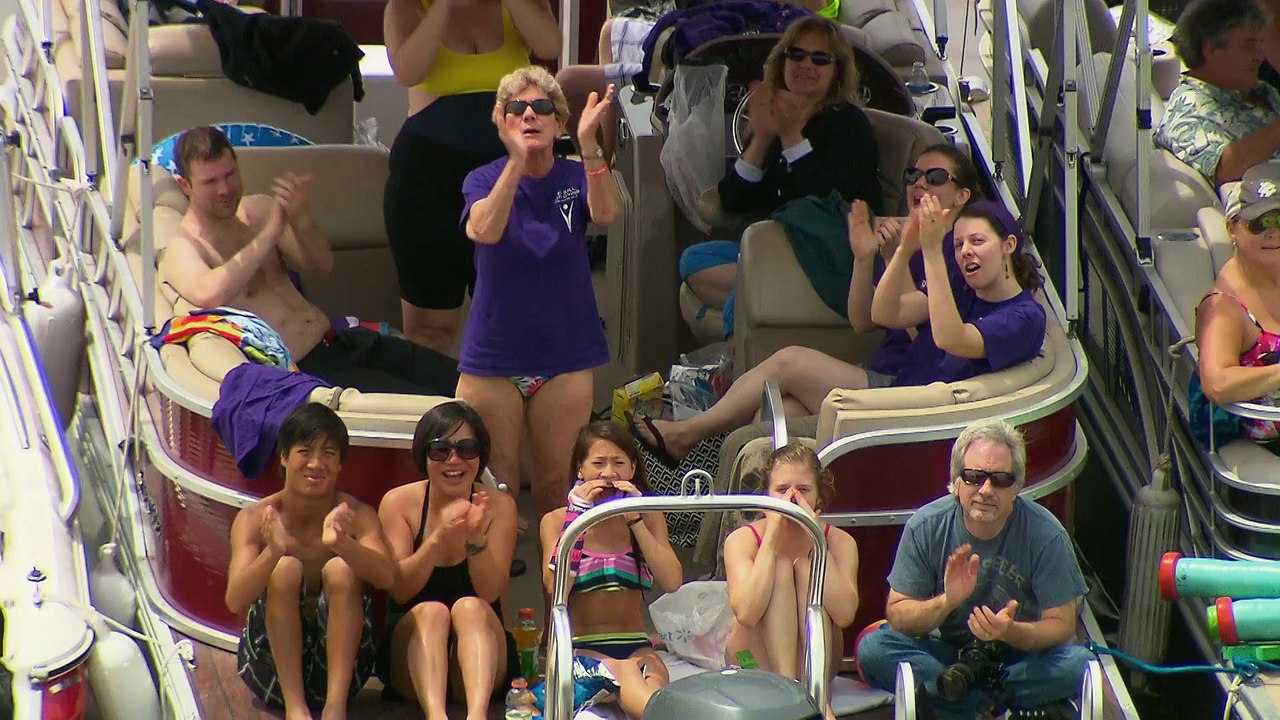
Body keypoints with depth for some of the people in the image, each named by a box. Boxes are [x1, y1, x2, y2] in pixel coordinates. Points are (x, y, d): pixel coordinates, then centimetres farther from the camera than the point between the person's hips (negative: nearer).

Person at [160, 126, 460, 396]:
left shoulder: (258, 209, 12)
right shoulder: (182, 249, -8)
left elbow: (321, 264, 5)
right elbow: (208, 294, -32)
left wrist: (299, 219, -17)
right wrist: (269, 233, -23)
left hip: (340, 340, 7)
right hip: (301, 371, -7)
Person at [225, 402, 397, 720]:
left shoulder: (356, 516, -5)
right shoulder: (255, 519, -7)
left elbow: (387, 577, -25)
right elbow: (235, 601, -22)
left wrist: (342, 543, -44)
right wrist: (273, 551, -41)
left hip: (338, 659, 0)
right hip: (270, 666, 0)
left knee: (342, 569, -22)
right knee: (285, 568, -22)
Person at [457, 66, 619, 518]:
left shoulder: (575, 178, -1)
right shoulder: (484, 181, -4)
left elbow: (605, 214, -24)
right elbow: (485, 230, -27)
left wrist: (589, 145, -40)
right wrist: (517, 160, -41)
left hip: (564, 356, 1)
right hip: (494, 356, -1)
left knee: (556, 484, 4)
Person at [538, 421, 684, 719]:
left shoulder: (648, 516, 14)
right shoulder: (555, 520, 9)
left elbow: (672, 582, -2)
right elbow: (555, 587, -10)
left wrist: (635, 521, -6)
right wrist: (578, 514, -8)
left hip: (637, 646, 3)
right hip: (580, 648, -3)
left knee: (653, 681, -36)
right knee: (622, 673, -39)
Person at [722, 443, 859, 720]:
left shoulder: (839, 541, -8)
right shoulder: (742, 540, -13)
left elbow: (844, 614, -26)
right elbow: (746, 613, -31)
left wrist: (816, 539, -26)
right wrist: (773, 535, -29)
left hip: (814, 658, 1)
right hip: (754, 662, -1)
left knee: (807, 568, -22)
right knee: (780, 567, -23)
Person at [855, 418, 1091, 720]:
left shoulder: (1045, 534, -13)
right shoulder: (926, 528, -10)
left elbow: (1062, 627, -12)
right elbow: (897, 617, -8)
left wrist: (1010, 632, -33)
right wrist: (947, 602, -28)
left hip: (1022, 657, -1)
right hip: (945, 654, 1)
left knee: (1079, 664, -31)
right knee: (873, 648, -26)